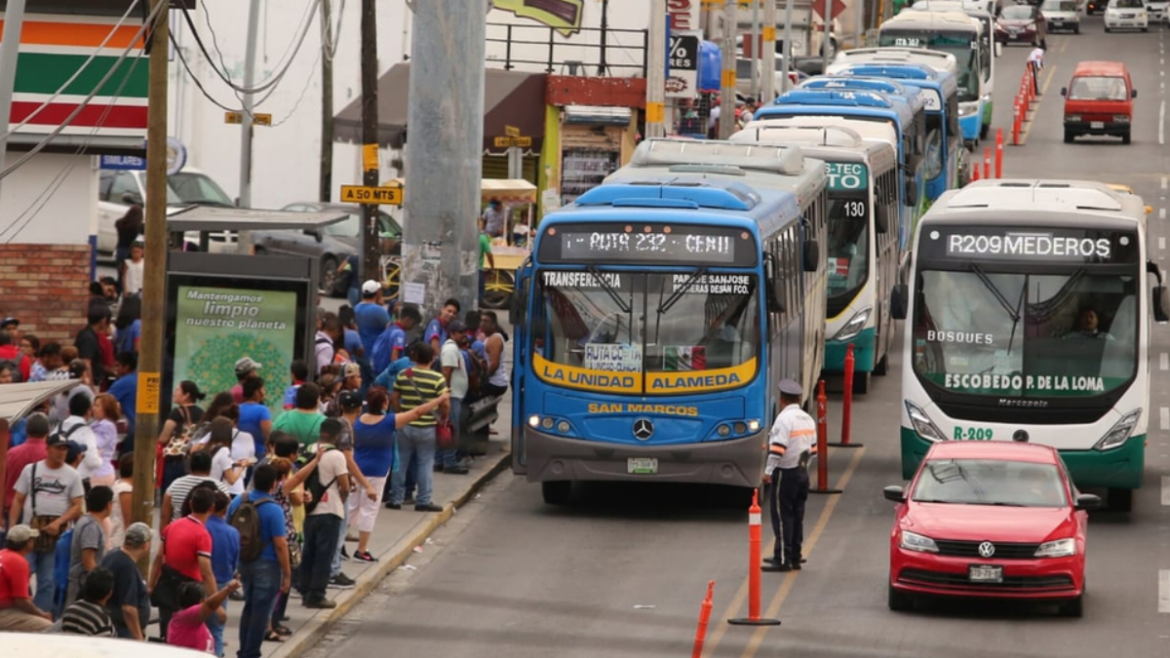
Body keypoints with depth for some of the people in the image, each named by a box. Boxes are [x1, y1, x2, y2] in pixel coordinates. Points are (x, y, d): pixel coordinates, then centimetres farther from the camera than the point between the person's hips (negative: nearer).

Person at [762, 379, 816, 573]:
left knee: (782, 515, -5)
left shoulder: (784, 419, -14)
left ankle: (782, 559, -6)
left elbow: (778, 448, -20)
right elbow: (813, 448, 15)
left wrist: (768, 471, -15)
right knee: (797, 516, 12)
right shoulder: (808, 419, 11)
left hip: (785, 473, -8)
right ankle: (795, 557, 15)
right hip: (802, 471, 8)